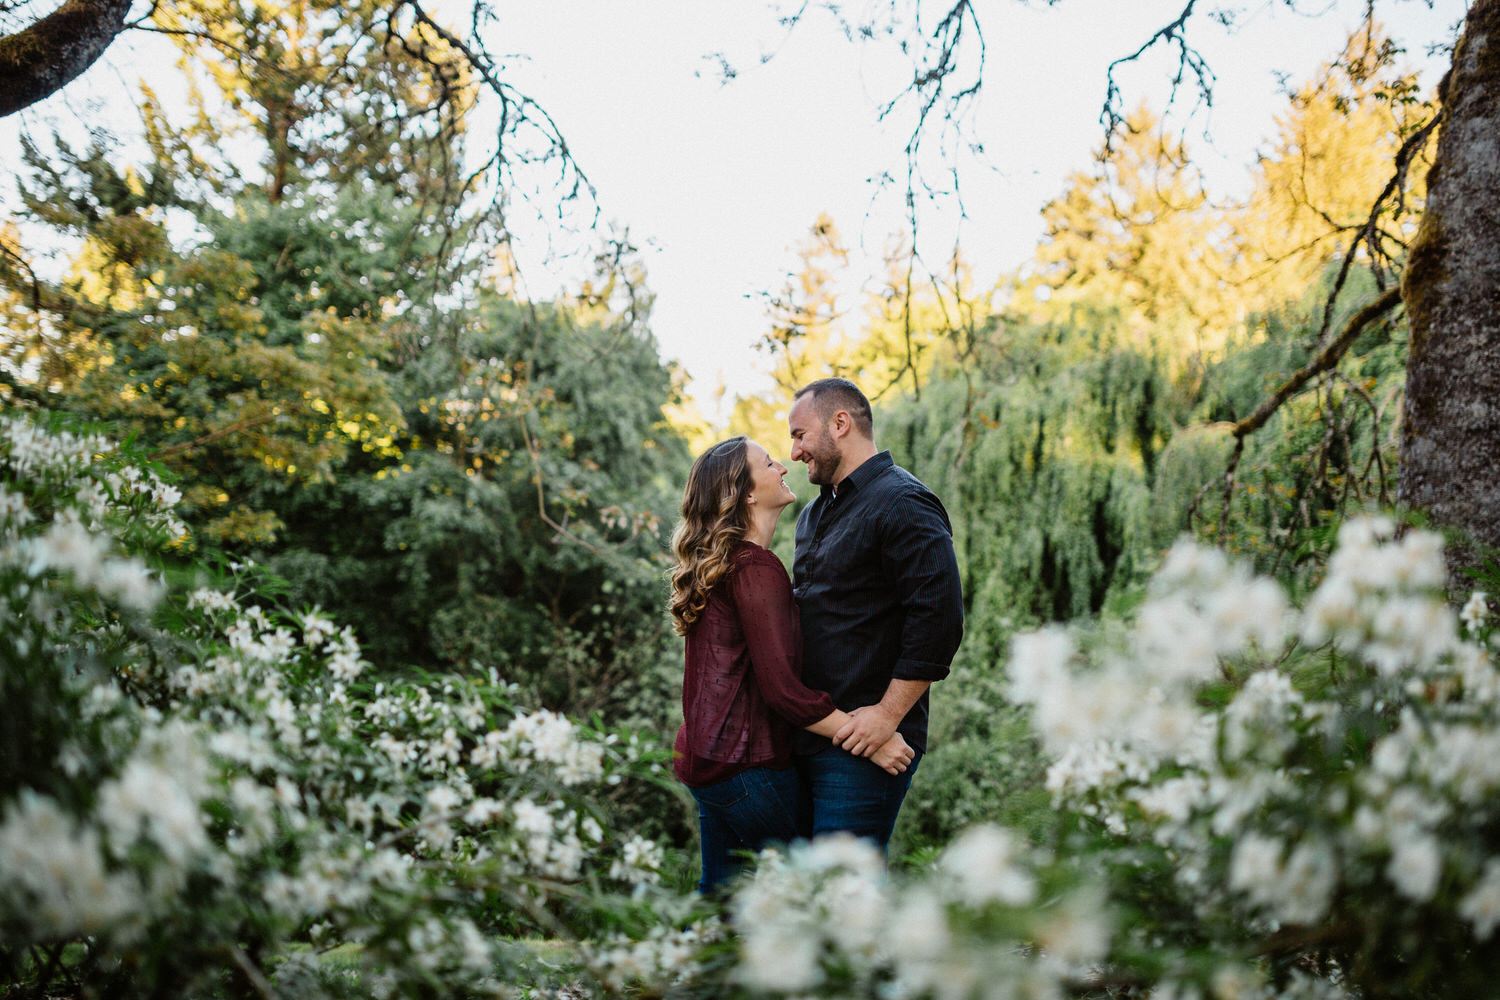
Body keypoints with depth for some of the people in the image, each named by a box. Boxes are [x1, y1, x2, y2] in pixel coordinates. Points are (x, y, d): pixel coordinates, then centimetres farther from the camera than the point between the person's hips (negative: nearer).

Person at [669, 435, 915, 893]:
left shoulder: (716, 565, 14)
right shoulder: (756, 568, -17)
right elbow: (781, 689, -23)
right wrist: (871, 739, -20)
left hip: (704, 757, 10)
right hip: (747, 766, -10)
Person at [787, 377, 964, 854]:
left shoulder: (902, 504, -11)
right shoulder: (815, 514, 19)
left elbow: (939, 619, -20)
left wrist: (888, 713, -19)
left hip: (864, 743, -9)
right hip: (808, 737, 9)